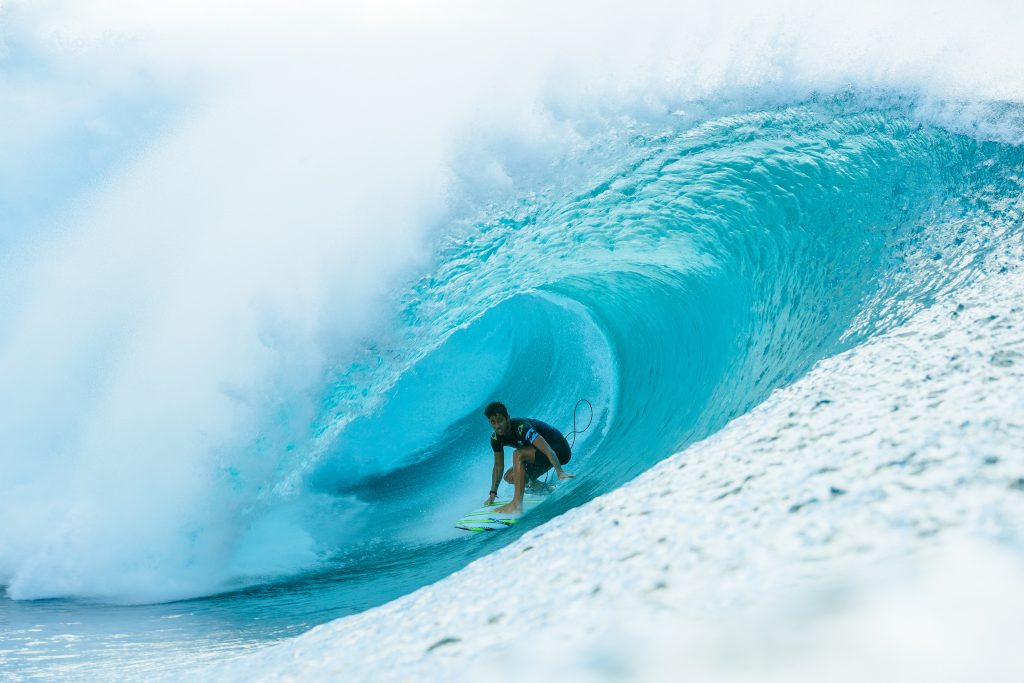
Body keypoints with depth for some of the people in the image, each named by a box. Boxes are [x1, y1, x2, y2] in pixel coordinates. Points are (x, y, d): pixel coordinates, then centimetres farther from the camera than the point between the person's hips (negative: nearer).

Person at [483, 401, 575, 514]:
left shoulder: (521, 428, -30)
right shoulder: (496, 438, -7)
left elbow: (548, 450, -39)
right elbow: (498, 466, 5)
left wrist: (559, 471, -53)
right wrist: (493, 494, 2)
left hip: (560, 450, -9)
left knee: (518, 455, -30)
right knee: (510, 477, 3)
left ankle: (517, 504, -33)